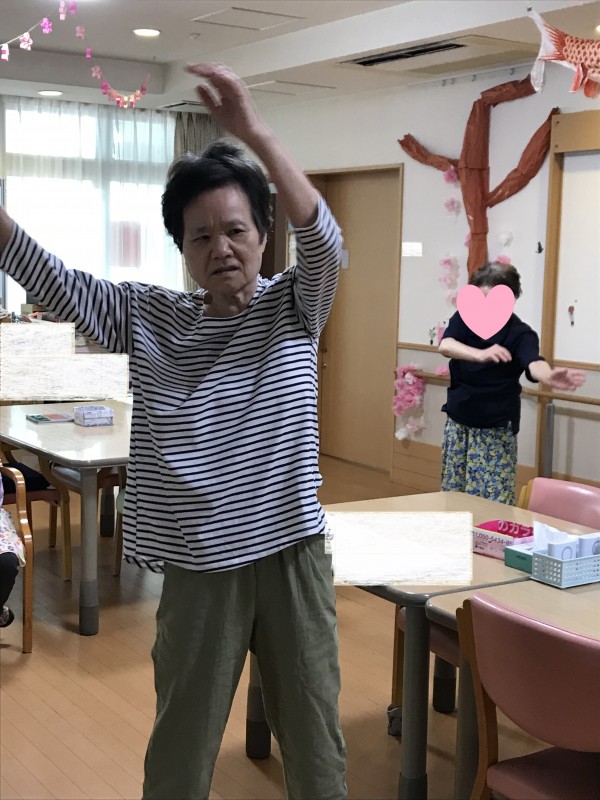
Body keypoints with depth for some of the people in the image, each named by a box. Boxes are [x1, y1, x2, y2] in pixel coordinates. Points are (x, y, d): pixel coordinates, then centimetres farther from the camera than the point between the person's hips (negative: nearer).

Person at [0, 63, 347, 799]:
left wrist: (253, 132, -32)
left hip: (292, 556, 0)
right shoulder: (149, 317, 1)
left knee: (316, 740, 15)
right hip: (199, 566, 1)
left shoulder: (292, 308, -2)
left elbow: (323, 240, -21)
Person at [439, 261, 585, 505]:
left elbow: (533, 363, -38)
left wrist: (549, 376, -63)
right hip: (458, 423, 4)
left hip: (496, 429, -4)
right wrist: (480, 354, -48)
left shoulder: (520, 333, -17)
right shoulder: (465, 318, -7)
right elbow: (445, 345, -27)